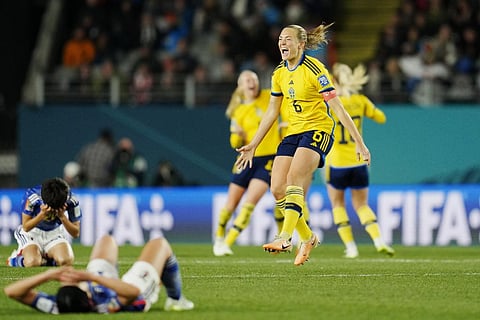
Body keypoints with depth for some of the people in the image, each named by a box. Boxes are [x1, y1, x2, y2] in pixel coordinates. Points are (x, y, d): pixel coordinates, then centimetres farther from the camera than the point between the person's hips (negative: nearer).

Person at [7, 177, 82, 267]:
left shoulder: (72, 201, -21)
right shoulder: (31, 196, -26)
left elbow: (76, 233, -14)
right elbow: (26, 228, -18)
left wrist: (62, 217, -32)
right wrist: (42, 215, -35)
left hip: (55, 233, 2)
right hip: (33, 233, -2)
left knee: (67, 261, -25)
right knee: (32, 263, -28)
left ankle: (46, 257, 10)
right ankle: (16, 258, 9)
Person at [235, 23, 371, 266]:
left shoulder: (314, 69, -12)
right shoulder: (279, 73, 9)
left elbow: (337, 108, -13)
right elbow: (271, 112, 19)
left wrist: (359, 143, -15)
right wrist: (253, 145, 18)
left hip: (318, 130, -7)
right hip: (293, 133, 7)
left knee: (293, 179, -28)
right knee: (277, 189, -7)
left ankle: (285, 237, -37)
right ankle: (307, 238, 10)